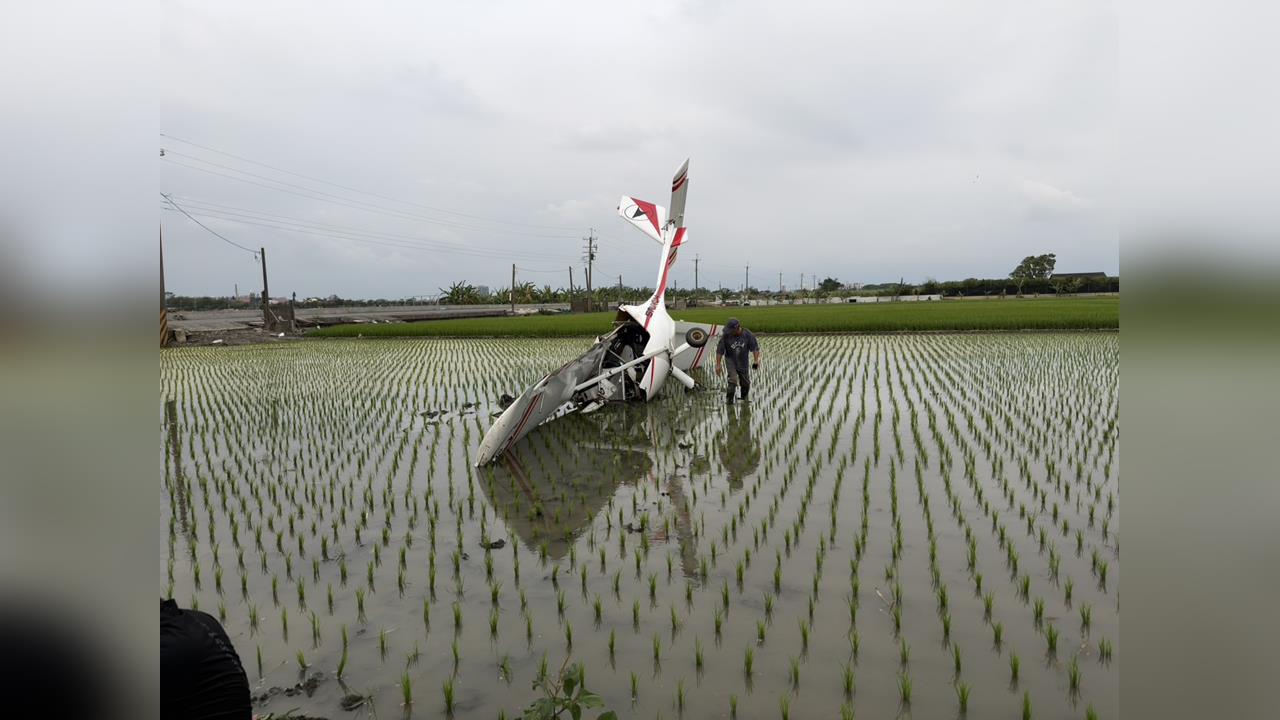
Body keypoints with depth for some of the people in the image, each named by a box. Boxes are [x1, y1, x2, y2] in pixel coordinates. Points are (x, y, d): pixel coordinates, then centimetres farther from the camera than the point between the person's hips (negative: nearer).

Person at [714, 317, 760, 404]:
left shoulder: (747, 334, -17)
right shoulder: (726, 336, -19)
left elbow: (755, 348, -8)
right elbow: (719, 351, -11)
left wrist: (756, 360, -18)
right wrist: (718, 365, -12)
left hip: (743, 362, 2)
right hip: (730, 361, -2)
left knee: (745, 382, 12)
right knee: (733, 380, -18)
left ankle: (744, 398, 38)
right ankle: (729, 399, -1)